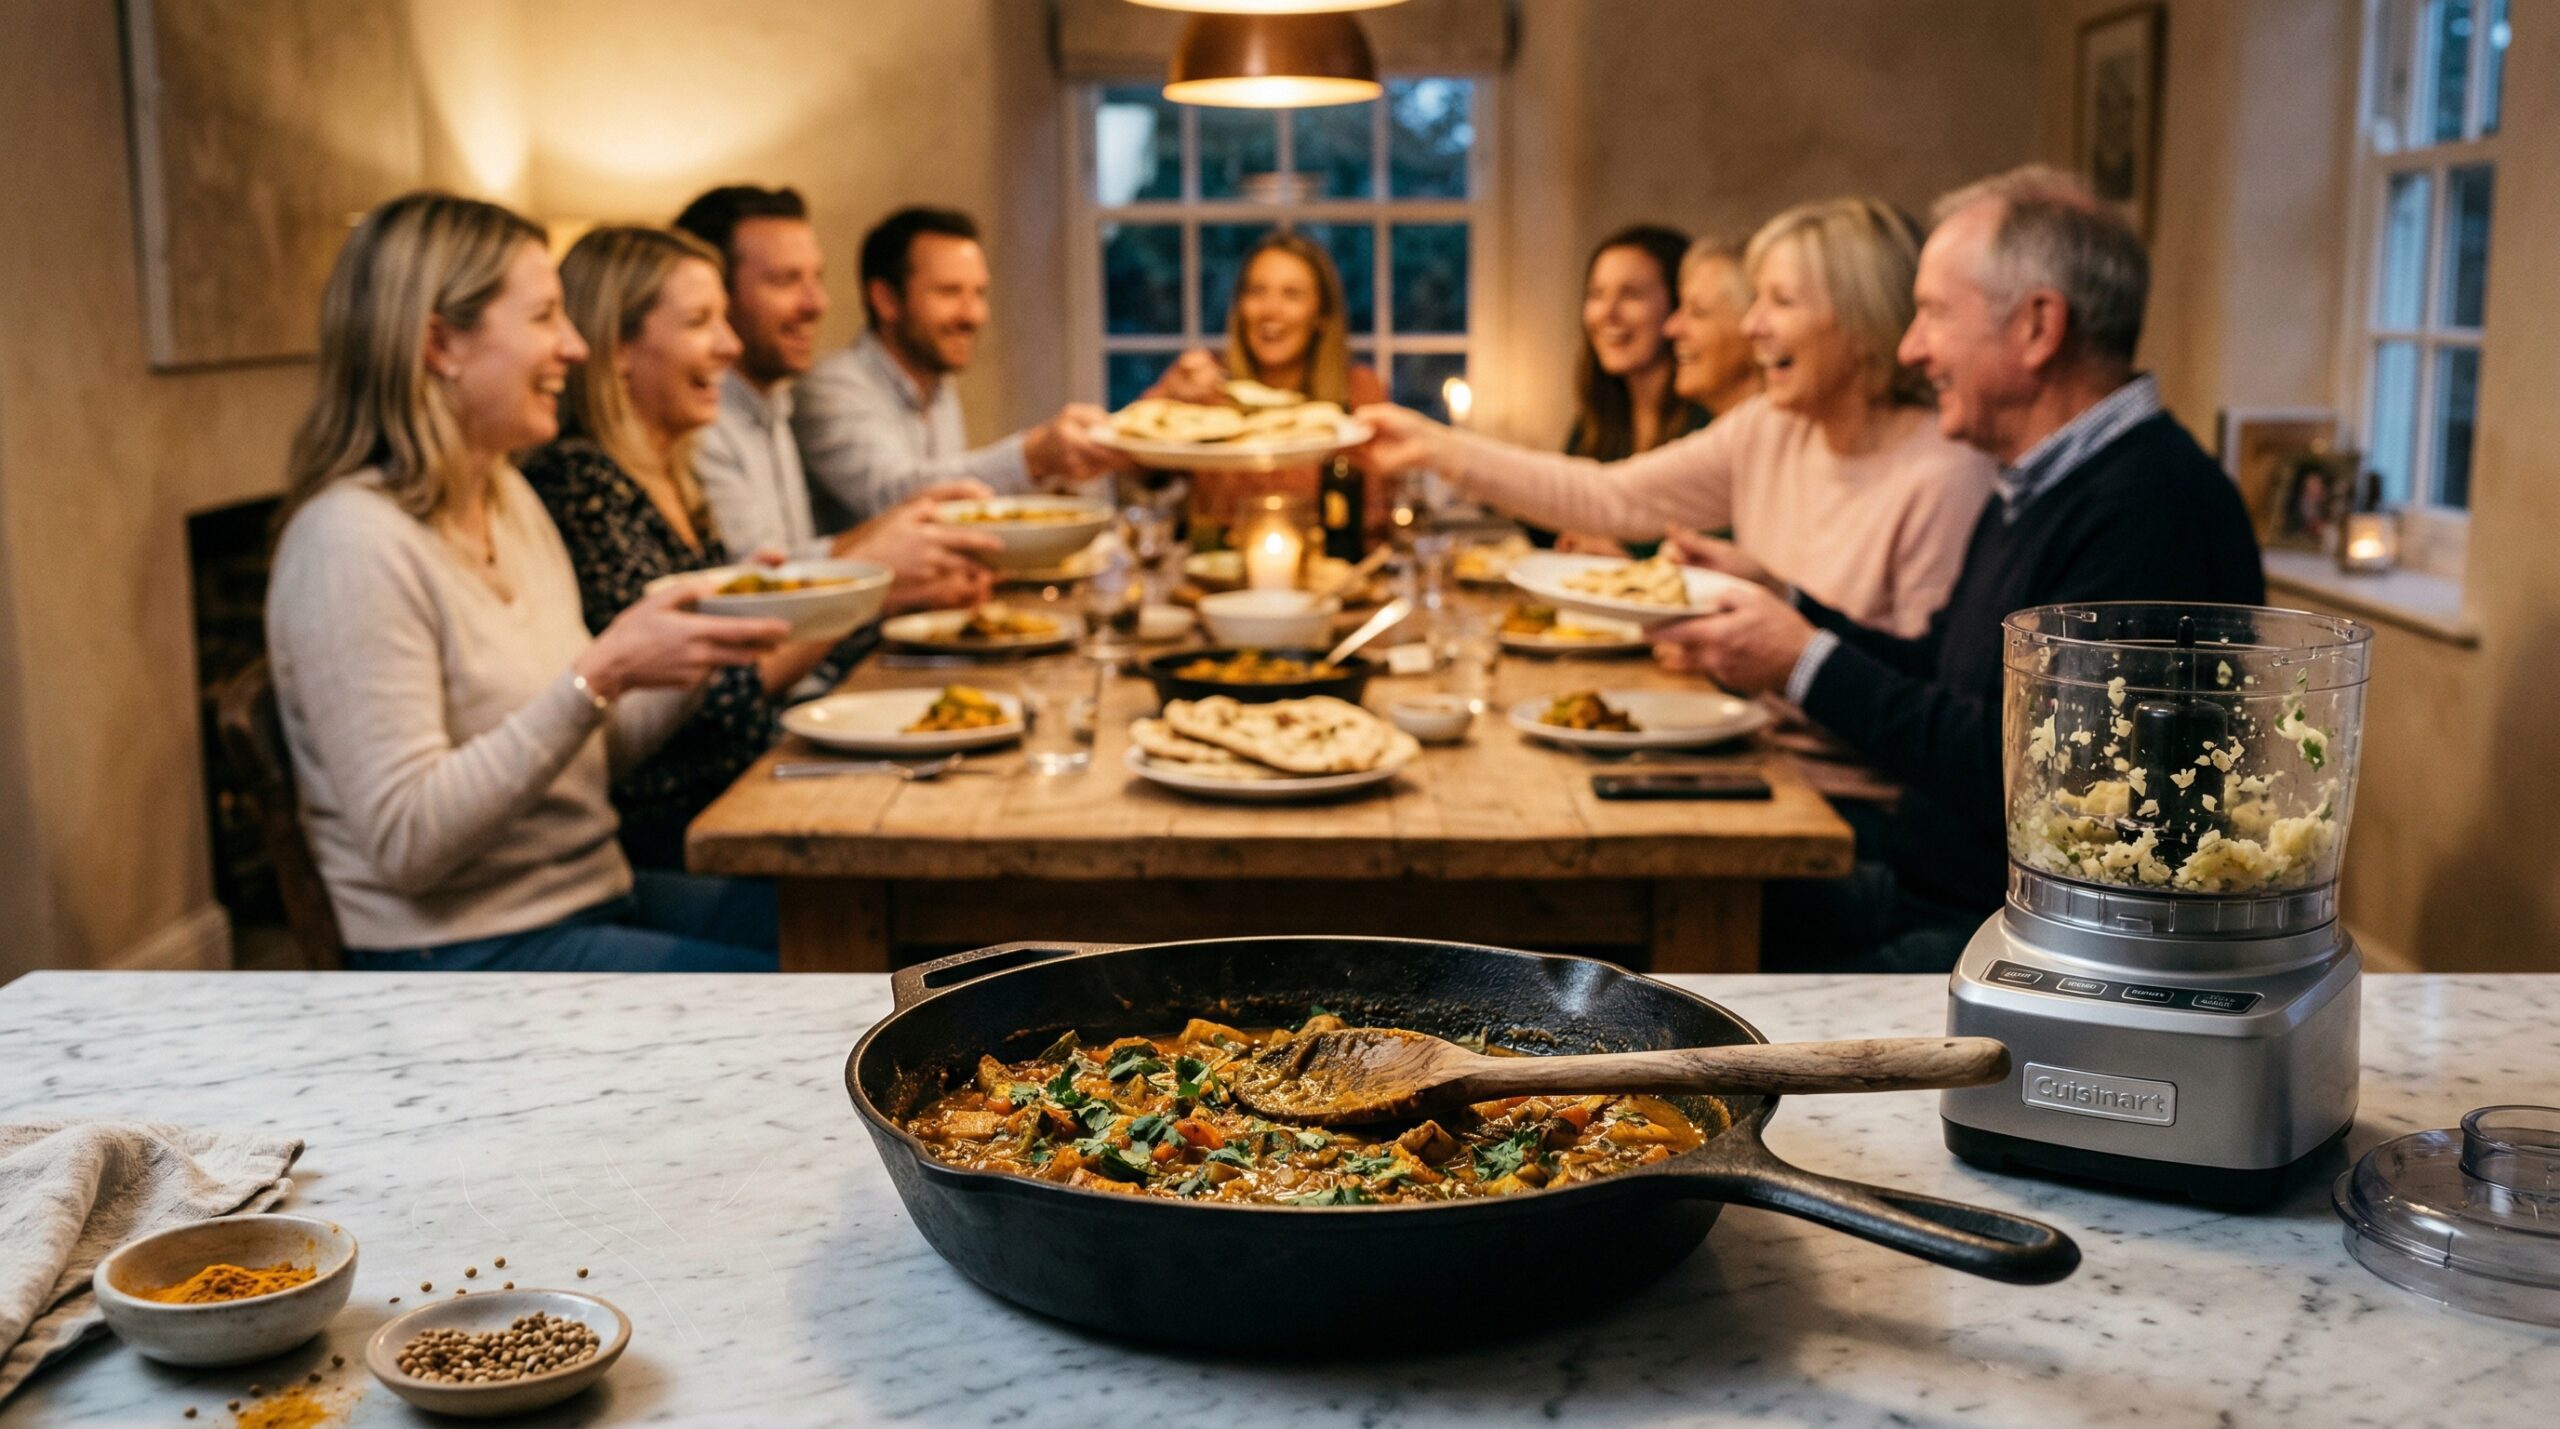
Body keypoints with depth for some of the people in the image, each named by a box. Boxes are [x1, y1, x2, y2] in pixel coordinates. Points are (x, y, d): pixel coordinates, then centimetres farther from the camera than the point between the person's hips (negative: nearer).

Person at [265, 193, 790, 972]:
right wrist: (598, 677, -26)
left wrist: (701, 648, -1)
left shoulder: (508, 497, 10)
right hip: (460, 957, -8)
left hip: (600, 899, 9)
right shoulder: (354, 542, -17)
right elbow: (404, 842, -22)